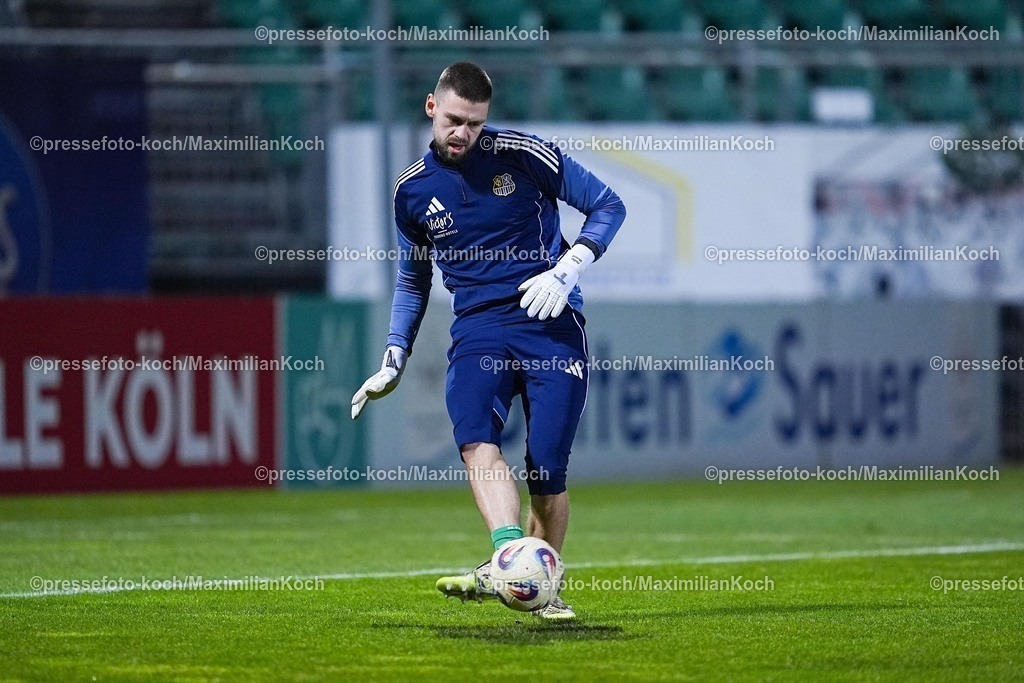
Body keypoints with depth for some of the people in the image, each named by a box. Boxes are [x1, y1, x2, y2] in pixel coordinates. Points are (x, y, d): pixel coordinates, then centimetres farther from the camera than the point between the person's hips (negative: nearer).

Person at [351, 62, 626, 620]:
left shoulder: (521, 154, -1)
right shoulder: (413, 189, 10)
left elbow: (608, 205, 4)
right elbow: (412, 279, 25)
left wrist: (566, 272, -9)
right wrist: (393, 362, 18)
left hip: (550, 323, -2)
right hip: (477, 328, 2)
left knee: (548, 466, -9)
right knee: (475, 436, -28)